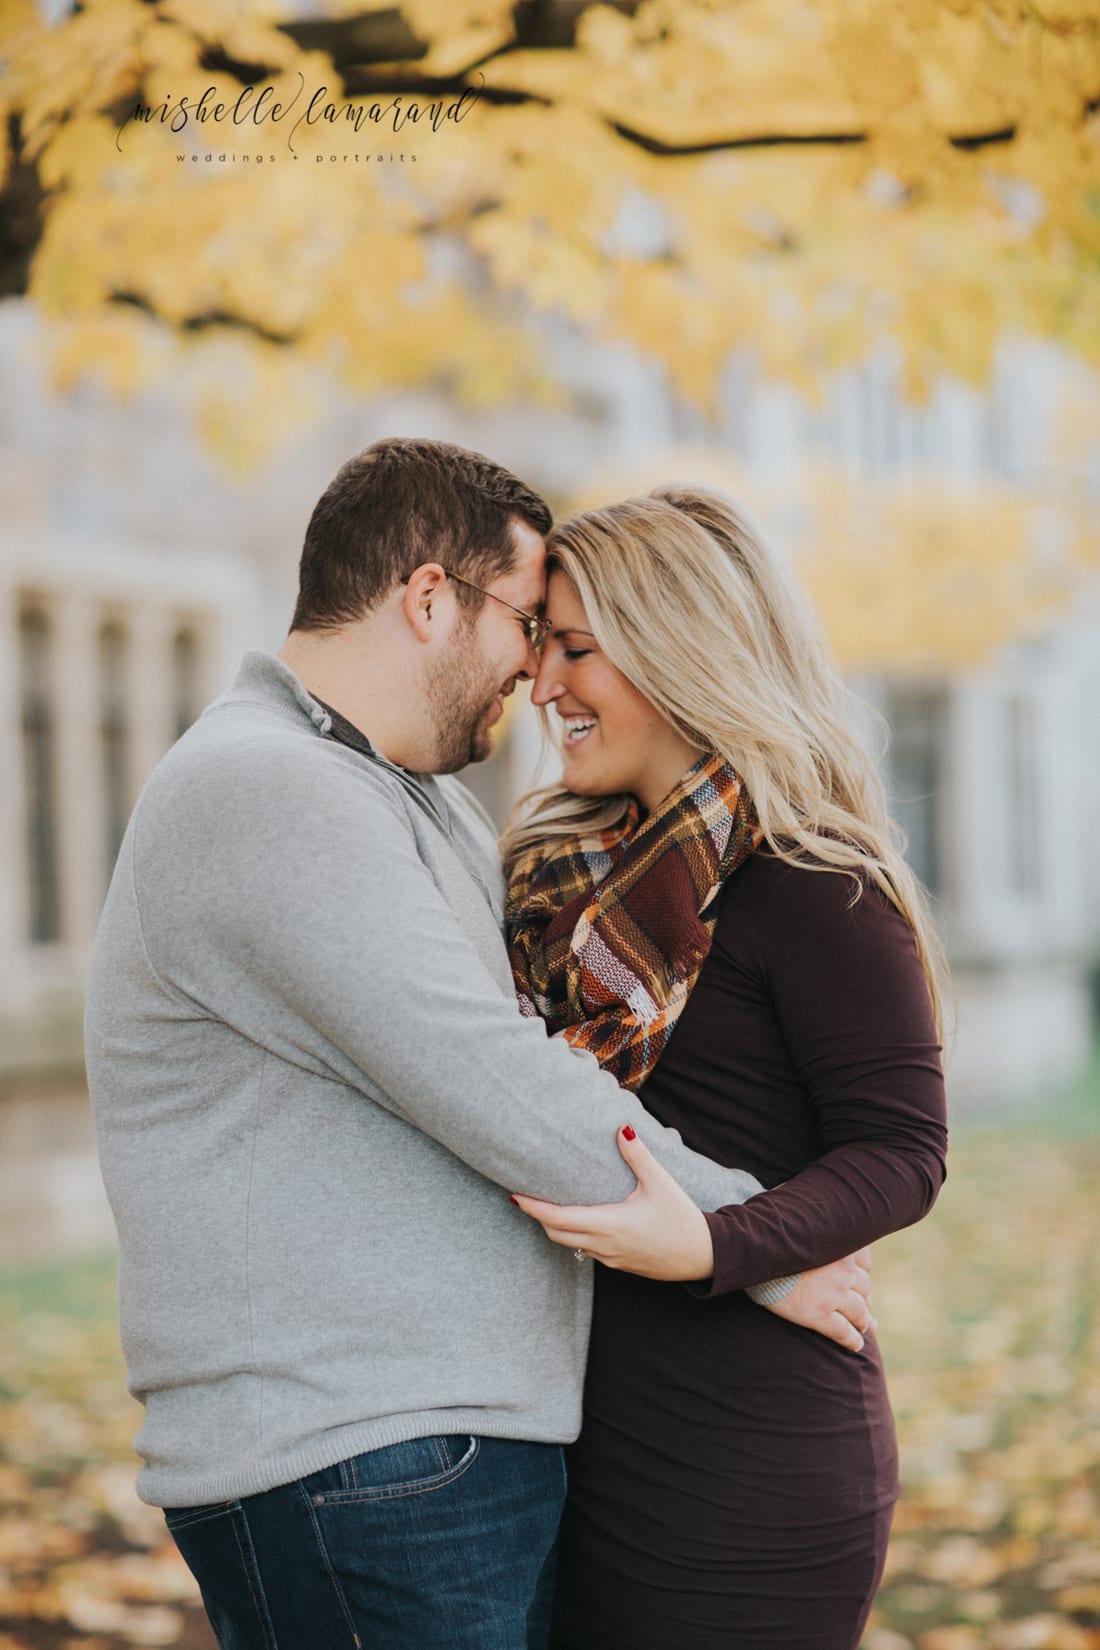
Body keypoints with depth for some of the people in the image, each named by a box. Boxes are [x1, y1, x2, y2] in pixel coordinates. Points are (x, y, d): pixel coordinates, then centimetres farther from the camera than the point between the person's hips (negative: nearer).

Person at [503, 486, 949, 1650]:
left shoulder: (811, 890, -13)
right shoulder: (586, 875, 12)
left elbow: (901, 1153, -16)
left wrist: (710, 1247, -29)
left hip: (741, 1466, -8)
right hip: (593, 1442, 8)